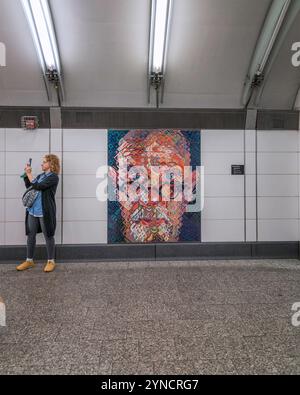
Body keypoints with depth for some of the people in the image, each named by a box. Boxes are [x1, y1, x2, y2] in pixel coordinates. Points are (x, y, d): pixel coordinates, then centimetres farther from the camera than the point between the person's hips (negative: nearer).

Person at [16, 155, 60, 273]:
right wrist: (27, 174, 8)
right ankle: (29, 260, 24)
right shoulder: (40, 176, 16)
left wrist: (29, 174, -9)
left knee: (48, 236, 2)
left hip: (45, 211, -7)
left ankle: (51, 261, 15)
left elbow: (38, 186, -18)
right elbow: (29, 186, 18)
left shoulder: (54, 177, -9)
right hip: (32, 210, 8)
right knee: (30, 235, 11)